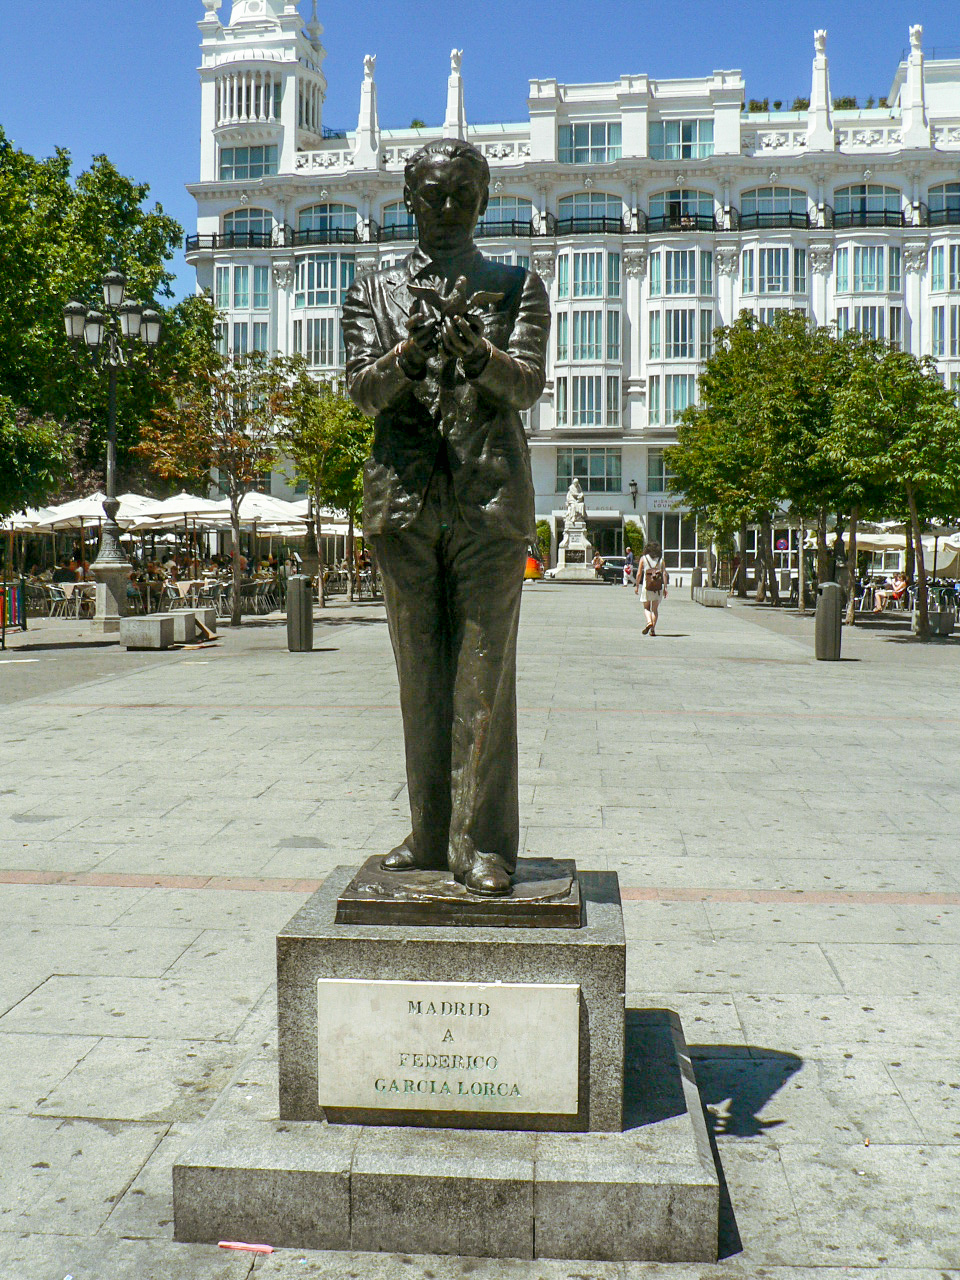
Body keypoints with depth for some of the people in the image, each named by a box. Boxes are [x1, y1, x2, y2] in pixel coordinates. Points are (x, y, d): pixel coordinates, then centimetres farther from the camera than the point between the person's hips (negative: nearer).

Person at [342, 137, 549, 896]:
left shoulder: (517, 286, 12)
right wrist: (417, 346, -17)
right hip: (403, 497, 2)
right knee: (420, 676, 6)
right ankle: (429, 834, 15)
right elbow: (363, 391, 2)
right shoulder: (376, 291, 16)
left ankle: (482, 843, 0)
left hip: (490, 498, -2)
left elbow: (527, 384, -2)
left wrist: (475, 349, -22)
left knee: (484, 676, -5)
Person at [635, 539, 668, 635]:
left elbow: (639, 574, -1)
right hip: (658, 586, 1)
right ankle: (653, 629, 2)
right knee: (655, 609, 10)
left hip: (646, 585, -1)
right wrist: (665, 588, -2)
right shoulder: (661, 559, 7)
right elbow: (664, 574, -1)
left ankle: (649, 622, -18)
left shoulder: (643, 558, 3)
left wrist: (637, 586, 6)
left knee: (646, 608, 9)